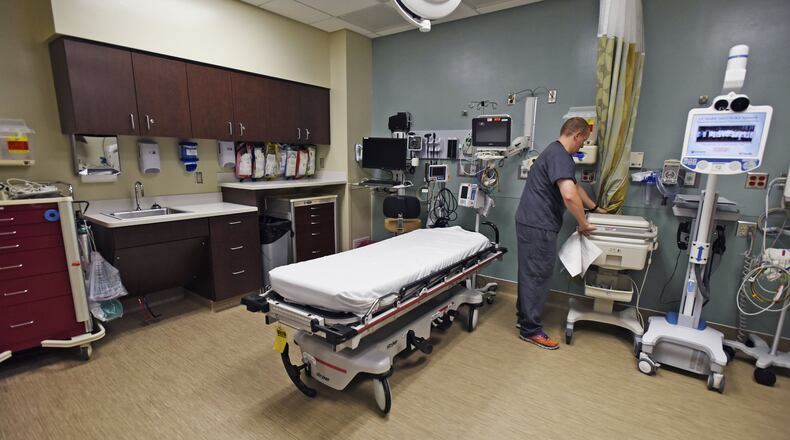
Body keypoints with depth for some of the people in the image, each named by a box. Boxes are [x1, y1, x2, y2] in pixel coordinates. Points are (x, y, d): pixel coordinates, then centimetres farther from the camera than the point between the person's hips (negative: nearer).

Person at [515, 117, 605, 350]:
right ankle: (531, 330, 8)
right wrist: (583, 223, -15)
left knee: (530, 272, 17)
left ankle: (524, 317, 29)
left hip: (533, 221, 11)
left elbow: (575, 186, 31)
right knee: (537, 275, -3)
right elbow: (569, 195, -29)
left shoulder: (558, 153, 19)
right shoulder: (559, 155, -16)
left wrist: (595, 207, 36)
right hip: (537, 225, -11)